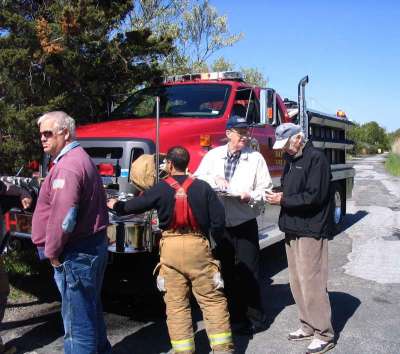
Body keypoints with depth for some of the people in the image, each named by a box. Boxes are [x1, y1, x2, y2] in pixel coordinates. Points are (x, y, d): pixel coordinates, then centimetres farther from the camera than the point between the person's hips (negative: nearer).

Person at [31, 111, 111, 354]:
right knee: (91, 309, 23)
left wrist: (52, 251, -14)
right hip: (95, 245, 11)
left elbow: (63, 217, -27)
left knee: (77, 318, -1)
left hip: (77, 253, -11)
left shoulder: (68, 165, -18)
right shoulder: (81, 159, 16)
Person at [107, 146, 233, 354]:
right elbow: (218, 220, -1)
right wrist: (214, 240, 17)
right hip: (198, 245, 0)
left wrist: (116, 206, 30)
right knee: (212, 299, 7)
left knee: (176, 303, 9)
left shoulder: (161, 188, 0)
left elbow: (134, 206, 10)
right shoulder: (202, 187, 1)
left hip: (170, 247, 0)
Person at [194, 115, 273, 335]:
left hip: (245, 224, -3)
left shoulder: (256, 158, 0)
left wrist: (251, 196, -19)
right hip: (219, 224, 3)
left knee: (248, 273, 2)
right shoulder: (213, 155, 8)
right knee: (224, 272, 13)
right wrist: (214, 179, -12)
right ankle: (233, 317, 28)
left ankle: (254, 318, 17)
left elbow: (266, 189, -1)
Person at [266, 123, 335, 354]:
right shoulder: (291, 159, 16)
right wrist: (280, 195, 3)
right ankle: (308, 326, 27)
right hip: (293, 230, 9)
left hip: (311, 231, -9)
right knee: (297, 282, 14)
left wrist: (283, 201, -13)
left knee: (311, 283, -6)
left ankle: (325, 335, 6)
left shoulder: (316, 158, -12)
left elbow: (314, 196, -19)